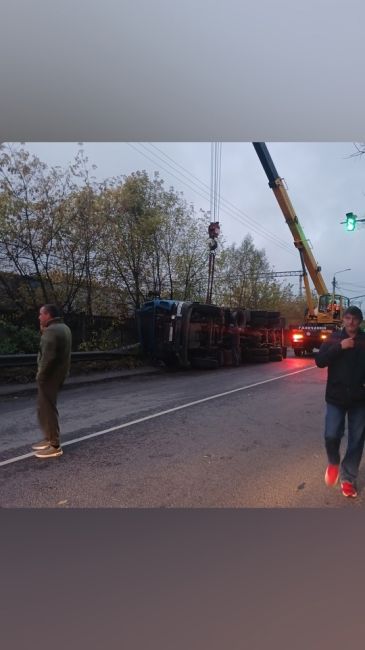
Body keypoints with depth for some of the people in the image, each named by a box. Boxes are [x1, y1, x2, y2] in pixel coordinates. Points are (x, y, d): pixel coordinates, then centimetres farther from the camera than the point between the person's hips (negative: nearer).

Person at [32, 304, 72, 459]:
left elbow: (48, 357, -27)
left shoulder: (51, 331, -19)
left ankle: (54, 446, 4)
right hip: (58, 373, 10)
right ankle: (49, 439, 30)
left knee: (47, 409, -2)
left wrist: (41, 375, -15)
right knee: (44, 407, 21)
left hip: (50, 375, -10)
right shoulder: (63, 327, 12)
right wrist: (43, 331, 6)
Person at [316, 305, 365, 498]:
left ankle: (348, 478, 25)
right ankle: (333, 462, 23)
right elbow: (319, 361, -10)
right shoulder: (334, 338, 1)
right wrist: (339, 347, -20)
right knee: (331, 435, -9)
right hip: (336, 396, -1)